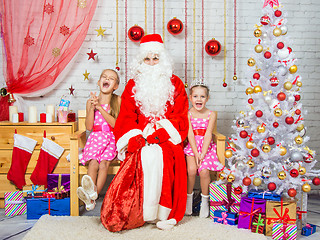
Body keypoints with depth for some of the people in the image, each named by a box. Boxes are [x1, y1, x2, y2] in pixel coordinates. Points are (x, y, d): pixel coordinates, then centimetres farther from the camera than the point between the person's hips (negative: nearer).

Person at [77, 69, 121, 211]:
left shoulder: (118, 100, 4)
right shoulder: (91, 101, 10)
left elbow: (115, 124, -8)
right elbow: (89, 127, 4)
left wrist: (99, 107, -11)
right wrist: (92, 108, -8)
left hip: (112, 138, -2)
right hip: (95, 138, 2)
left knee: (104, 163, -29)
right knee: (93, 163, -27)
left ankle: (93, 195, -41)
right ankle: (91, 192, -45)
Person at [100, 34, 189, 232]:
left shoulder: (175, 84, 11)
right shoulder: (133, 85, 15)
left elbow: (179, 116, 3)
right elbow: (127, 116, 7)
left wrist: (159, 134, -13)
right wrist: (134, 137, -13)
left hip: (167, 136, -1)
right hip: (140, 136, 1)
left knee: (160, 154, -32)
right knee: (144, 156, -31)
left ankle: (162, 211, -24)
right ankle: (145, 210, -25)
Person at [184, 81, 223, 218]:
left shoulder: (211, 115, 0)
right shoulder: (188, 114, -1)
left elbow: (208, 135, -7)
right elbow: (190, 135, -8)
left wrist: (202, 153, -16)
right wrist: (196, 153, -17)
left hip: (207, 146, 0)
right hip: (192, 146, 0)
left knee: (204, 171, -22)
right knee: (191, 169, -24)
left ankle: (205, 199, 1)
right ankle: (189, 197, 1)